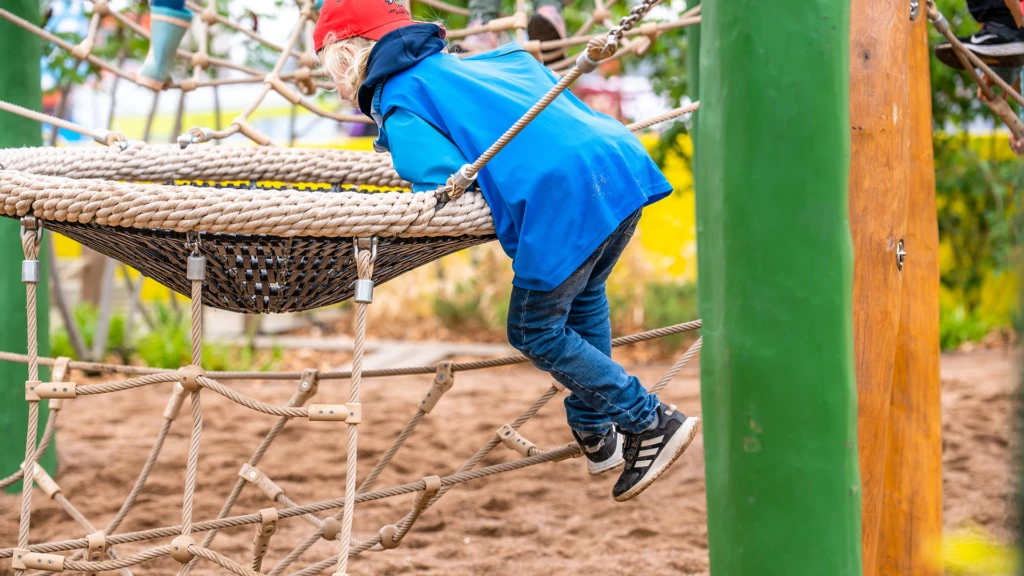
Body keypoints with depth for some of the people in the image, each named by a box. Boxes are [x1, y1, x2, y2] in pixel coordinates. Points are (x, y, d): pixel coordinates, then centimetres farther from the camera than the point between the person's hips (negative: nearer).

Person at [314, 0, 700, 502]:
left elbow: (444, 181, -10)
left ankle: (652, 423, 13)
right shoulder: (464, 66, 30)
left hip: (563, 199, -9)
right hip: (626, 162, 9)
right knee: (582, 299, 31)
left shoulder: (398, 103, 4)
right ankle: (596, 432, 39)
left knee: (536, 333, 10)